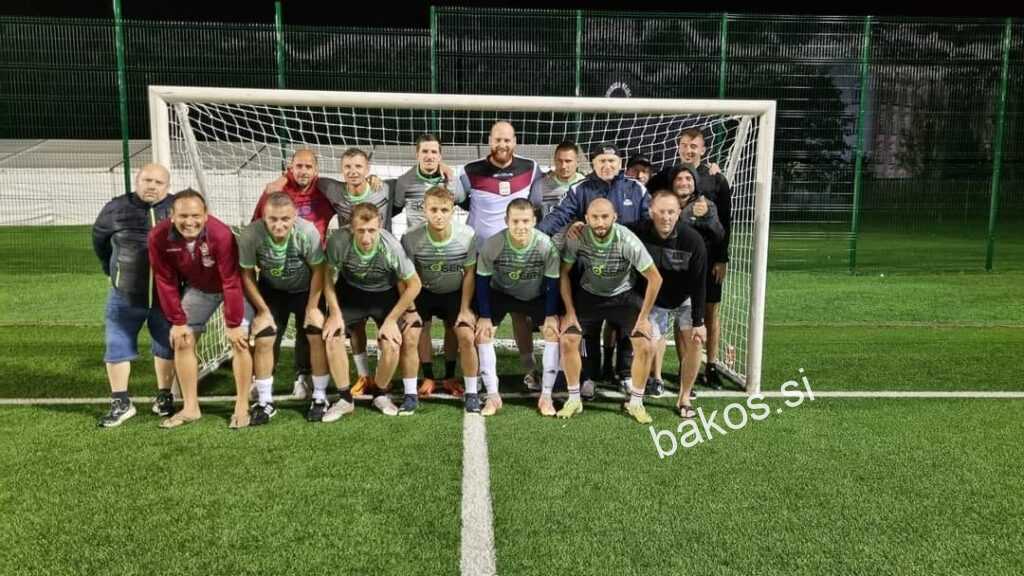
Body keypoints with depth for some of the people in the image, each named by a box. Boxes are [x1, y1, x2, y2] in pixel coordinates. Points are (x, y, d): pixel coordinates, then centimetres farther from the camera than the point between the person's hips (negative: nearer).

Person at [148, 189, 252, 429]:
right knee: (182, 341, 1)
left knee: (240, 341, -12)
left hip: (232, 287, -4)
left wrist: (233, 324, -23)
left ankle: (242, 407, 1)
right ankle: (190, 408, 13)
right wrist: (177, 321, -9)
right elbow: (165, 281, -12)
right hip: (197, 288, 4)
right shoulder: (158, 237, -25)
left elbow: (231, 282, -29)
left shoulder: (221, 235, -37)